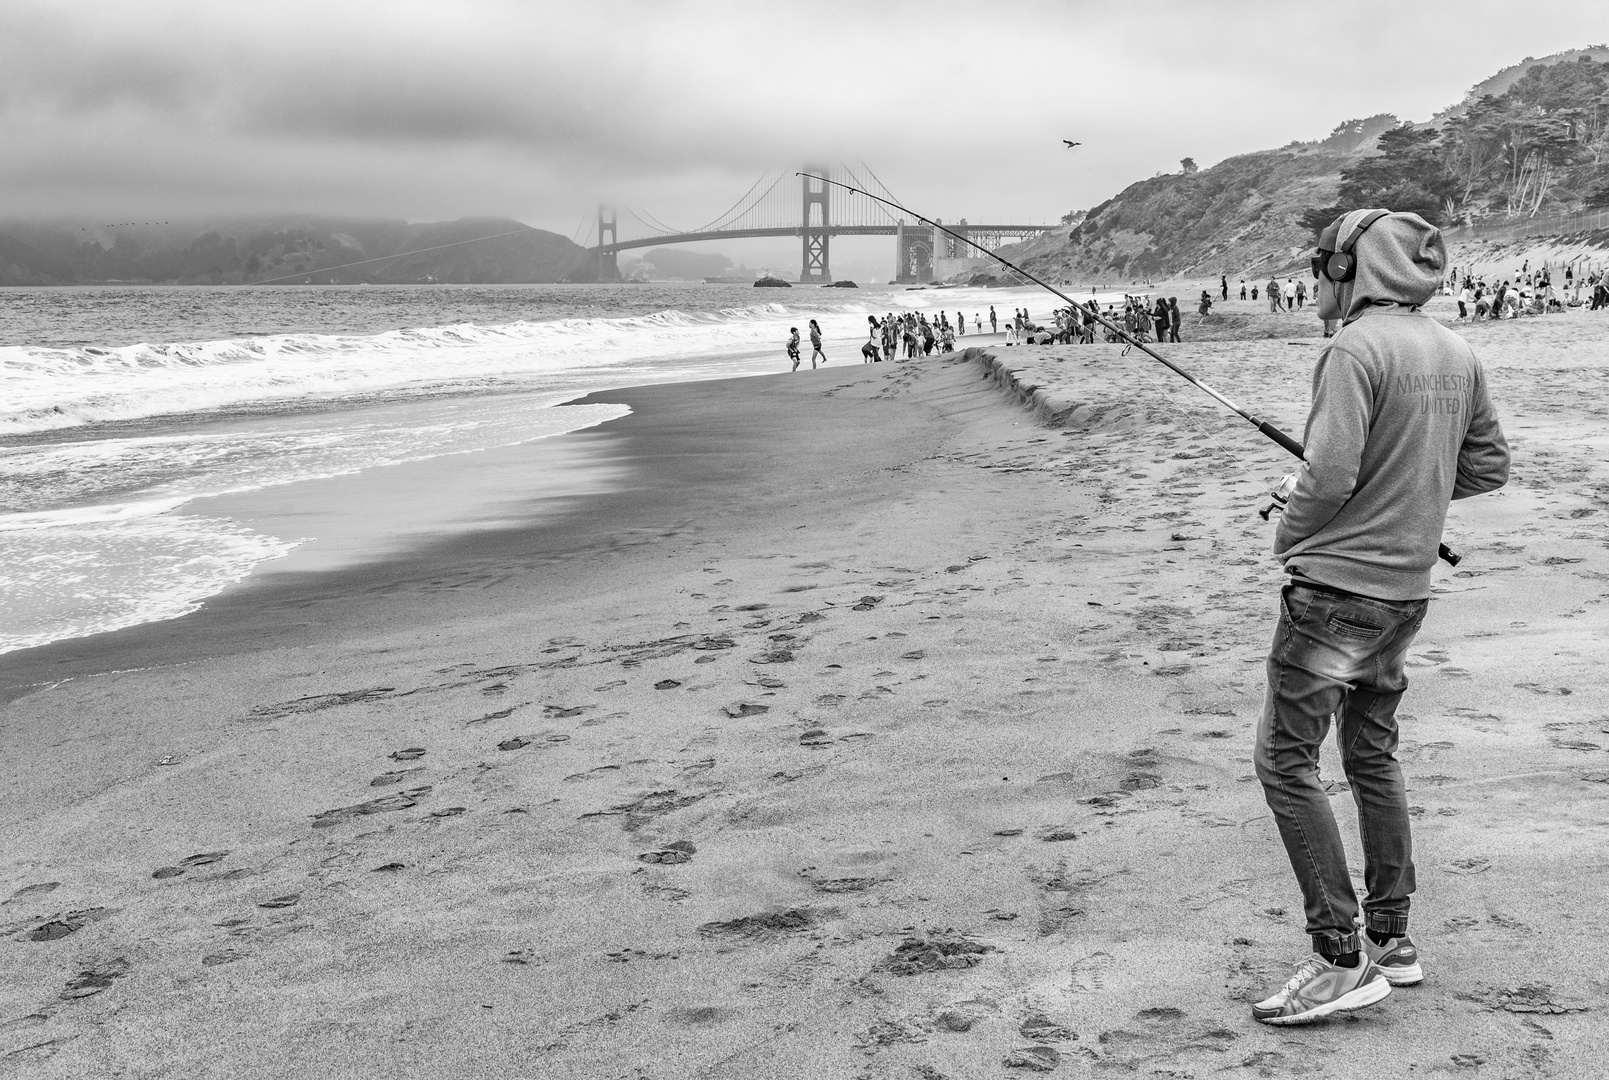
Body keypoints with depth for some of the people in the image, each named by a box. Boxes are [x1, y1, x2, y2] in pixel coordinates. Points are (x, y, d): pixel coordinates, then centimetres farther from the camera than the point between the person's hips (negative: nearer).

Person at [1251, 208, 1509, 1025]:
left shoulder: (1355, 350, -16)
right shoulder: (1457, 354, 9)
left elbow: (1328, 475, -22)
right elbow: (1489, 468, 15)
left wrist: (1289, 535, -3)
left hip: (1339, 585, -9)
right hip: (1407, 590, 9)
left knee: (1285, 761, -4)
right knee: (1373, 757, 18)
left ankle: (1342, 960, -4)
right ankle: (1391, 940, 24)